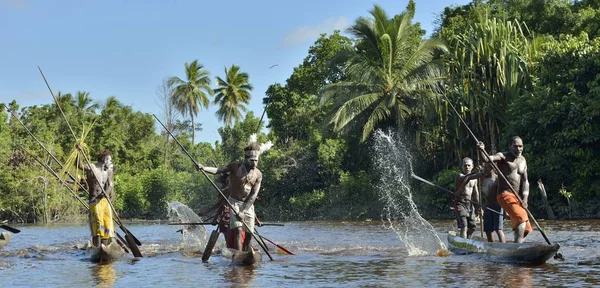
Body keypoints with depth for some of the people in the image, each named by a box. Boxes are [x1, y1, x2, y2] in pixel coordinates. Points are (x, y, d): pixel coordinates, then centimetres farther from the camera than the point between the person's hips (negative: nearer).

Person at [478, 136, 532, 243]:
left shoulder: (523, 160, 16)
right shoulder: (503, 156, -3)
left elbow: (525, 181, 11)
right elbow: (488, 159, -23)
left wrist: (524, 199, -2)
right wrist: (482, 151, -45)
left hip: (518, 197, 7)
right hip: (505, 195, -7)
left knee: (525, 230, 7)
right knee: (521, 218, -27)